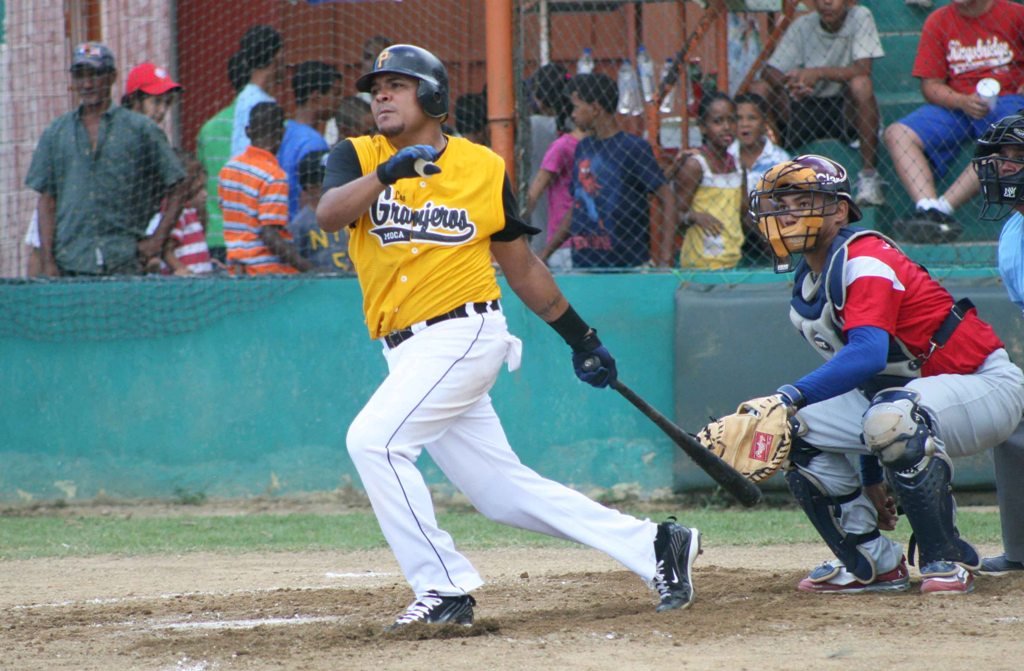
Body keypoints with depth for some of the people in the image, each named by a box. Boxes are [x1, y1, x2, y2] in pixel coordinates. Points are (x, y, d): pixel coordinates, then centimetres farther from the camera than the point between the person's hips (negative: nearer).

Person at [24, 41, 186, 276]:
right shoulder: (56, 133, 14)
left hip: (122, 264, -2)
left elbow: (176, 189, 10)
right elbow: (46, 201, 10)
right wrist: (46, 262, 0)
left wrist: (158, 239, -1)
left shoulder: (141, 129, 7)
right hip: (68, 264, 2)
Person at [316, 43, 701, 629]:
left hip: (465, 333, -5)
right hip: (411, 353, 5)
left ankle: (444, 588, -15)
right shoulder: (357, 158, 6)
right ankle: (653, 546, 14)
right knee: (504, 493, 7)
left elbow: (522, 265, 11)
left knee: (375, 439, -22)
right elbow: (329, 214, -16)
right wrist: (388, 172, -31)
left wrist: (580, 336, 14)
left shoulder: (483, 168, 2)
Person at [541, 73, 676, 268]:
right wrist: (545, 253, 18)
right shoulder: (582, 148, 14)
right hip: (583, 267, 6)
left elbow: (667, 199, -8)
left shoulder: (634, 148, -5)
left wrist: (664, 259, -16)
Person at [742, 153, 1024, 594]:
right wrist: (871, 477, 17)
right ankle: (873, 564, 8)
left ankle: (948, 560, -23)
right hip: (907, 392, 10)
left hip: (986, 386, -10)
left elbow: (868, 353, -39)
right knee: (797, 428, 0)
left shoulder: (864, 261, -22)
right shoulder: (805, 291, 7)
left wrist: (794, 396, -51)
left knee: (892, 417, -39)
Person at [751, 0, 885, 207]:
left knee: (861, 84, -35)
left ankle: (869, 176, -27)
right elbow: (771, 72, -4)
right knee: (759, 90, -16)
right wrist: (790, 83, -27)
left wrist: (819, 73, -32)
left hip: (847, 109, -3)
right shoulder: (802, 26, 1)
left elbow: (863, 69, -20)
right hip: (806, 107, 3)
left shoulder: (860, 17, -7)